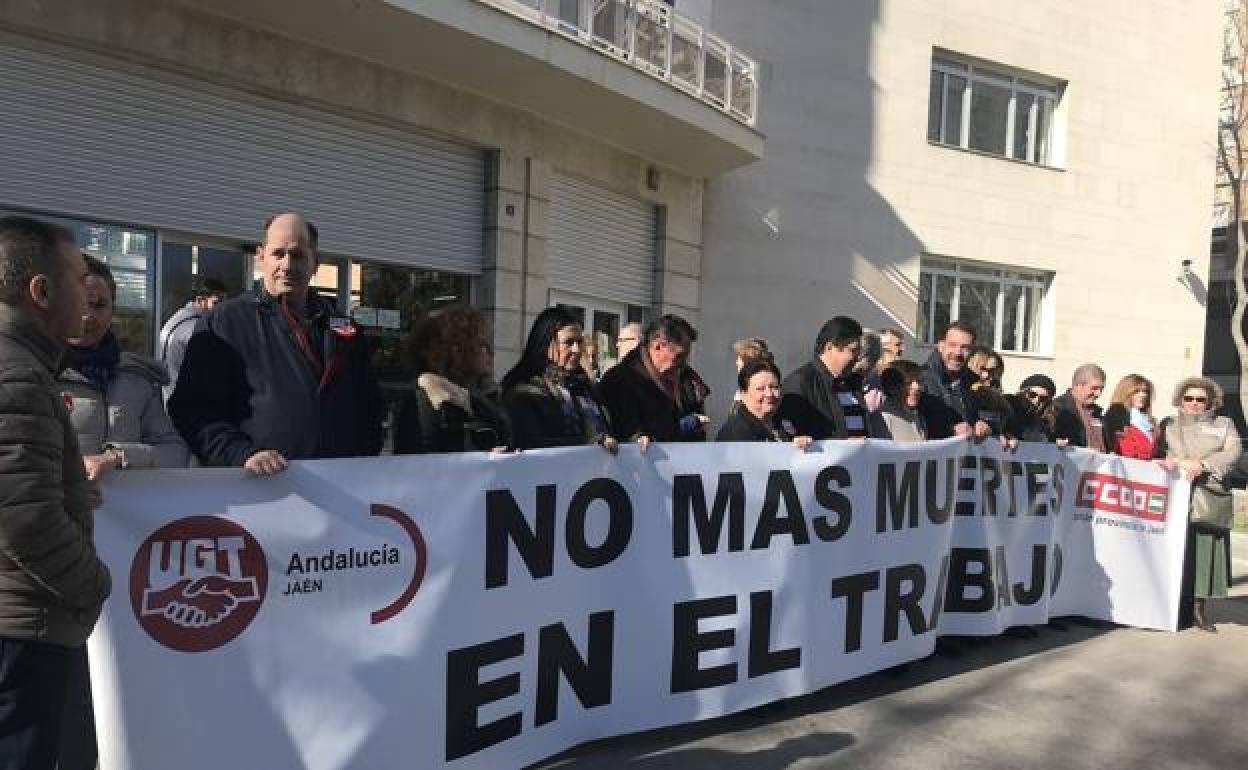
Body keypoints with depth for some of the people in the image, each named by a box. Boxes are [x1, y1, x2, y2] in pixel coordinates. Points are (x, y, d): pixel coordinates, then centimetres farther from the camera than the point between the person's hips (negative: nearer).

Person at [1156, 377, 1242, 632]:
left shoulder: (1224, 425, 17)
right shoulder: (1168, 425, 19)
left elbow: (1233, 451, 0)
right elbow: (1155, 451, 9)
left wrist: (1203, 464, -14)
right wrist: (1168, 461, -13)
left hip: (1209, 504, 0)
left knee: (1205, 554, -3)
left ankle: (1200, 610, 5)